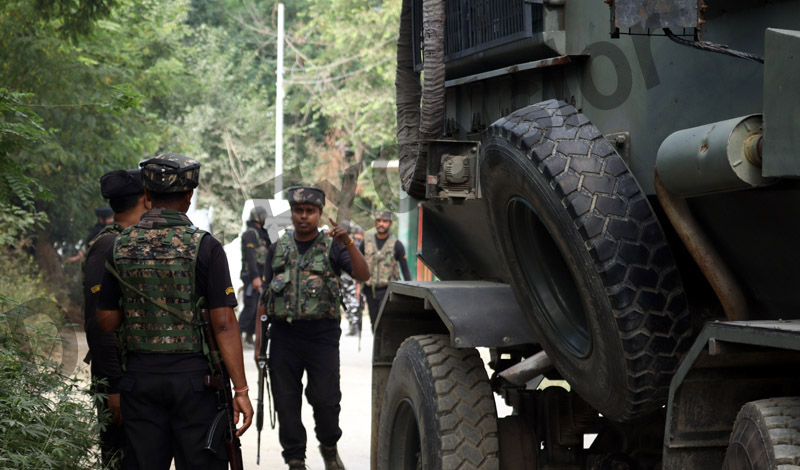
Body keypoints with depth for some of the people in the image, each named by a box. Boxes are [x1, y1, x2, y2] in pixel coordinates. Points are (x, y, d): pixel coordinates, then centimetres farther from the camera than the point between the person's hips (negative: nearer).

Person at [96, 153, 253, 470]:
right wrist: (240, 390, -10)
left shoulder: (121, 246, 2)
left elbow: (107, 321, 5)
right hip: (192, 375, -3)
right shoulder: (203, 247, -9)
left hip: (139, 376, 3)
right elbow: (224, 323, -13)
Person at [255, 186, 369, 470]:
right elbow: (265, 294, 13)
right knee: (286, 402, 4)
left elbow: (363, 276, -13)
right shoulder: (278, 249, 11)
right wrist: (259, 335, 7)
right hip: (284, 333, 3)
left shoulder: (332, 247, 2)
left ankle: (329, 447, 24)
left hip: (322, 332, -2)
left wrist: (348, 244, -28)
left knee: (326, 399, -3)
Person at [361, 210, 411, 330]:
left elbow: (405, 269, 1)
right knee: (374, 323, 9)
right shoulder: (366, 242, 8)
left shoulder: (396, 244, 1)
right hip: (370, 289, 4)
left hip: (388, 289, -4)